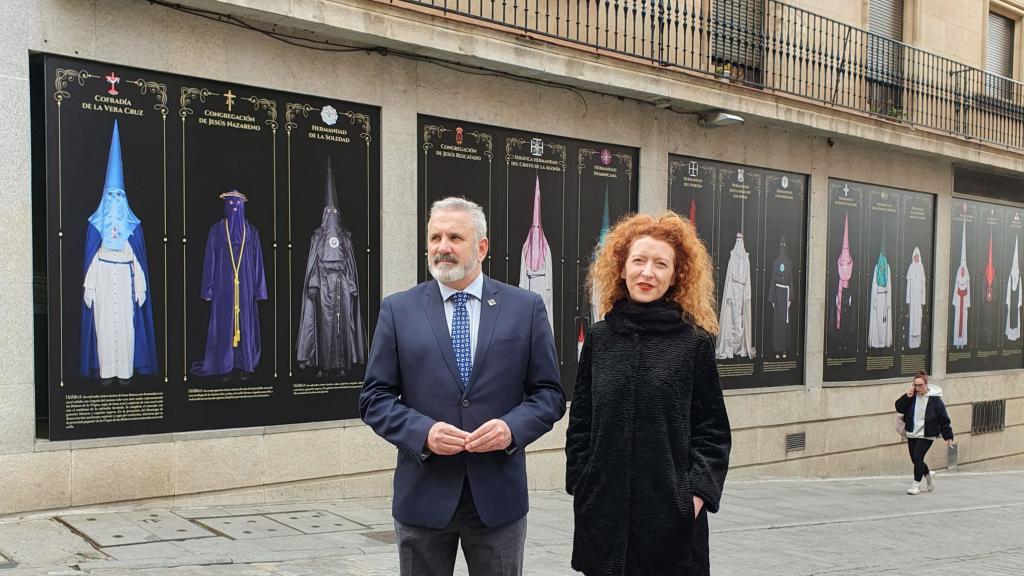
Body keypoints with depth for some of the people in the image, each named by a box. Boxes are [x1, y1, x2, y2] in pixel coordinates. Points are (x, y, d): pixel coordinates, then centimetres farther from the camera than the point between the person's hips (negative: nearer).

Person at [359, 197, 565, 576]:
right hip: (422, 497, 0)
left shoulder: (526, 308, 1)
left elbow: (549, 393, 3)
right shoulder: (398, 310, 2)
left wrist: (513, 428, -16)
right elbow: (375, 397, 1)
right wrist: (422, 432, -16)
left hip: (499, 495, 0)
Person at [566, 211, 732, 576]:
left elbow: (713, 430, -1)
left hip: (672, 510, -2)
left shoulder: (695, 343, -3)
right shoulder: (599, 338, 4)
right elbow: (580, 422, 9)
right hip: (604, 507, 2)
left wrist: (698, 492, -9)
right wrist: (579, 484, 5)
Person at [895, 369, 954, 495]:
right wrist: (907, 397, -14)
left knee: (918, 457, -14)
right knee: (915, 459, 13)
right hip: (912, 433, 5)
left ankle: (916, 485, 0)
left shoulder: (934, 398, -10)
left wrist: (948, 436, -7)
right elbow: (899, 408, -1)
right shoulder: (912, 396, 1)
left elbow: (943, 419, -7)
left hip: (927, 435, -5)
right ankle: (928, 474, 43)